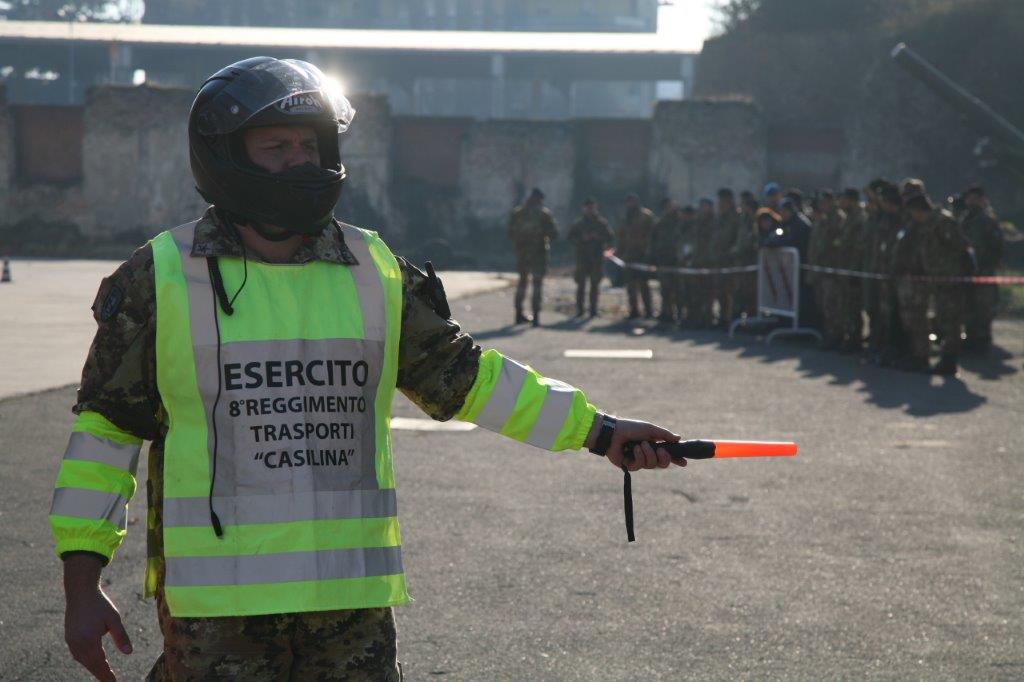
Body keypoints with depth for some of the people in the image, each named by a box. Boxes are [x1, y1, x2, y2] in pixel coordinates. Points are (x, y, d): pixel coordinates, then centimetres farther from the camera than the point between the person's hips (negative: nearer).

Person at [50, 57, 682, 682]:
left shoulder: (375, 272, 8)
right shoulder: (162, 278, -1)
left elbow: (464, 376, 16)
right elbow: (105, 426, 1)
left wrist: (596, 430, 13)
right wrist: (83, 584, -3)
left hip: (353, 591, 3)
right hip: (216, 600, -3)